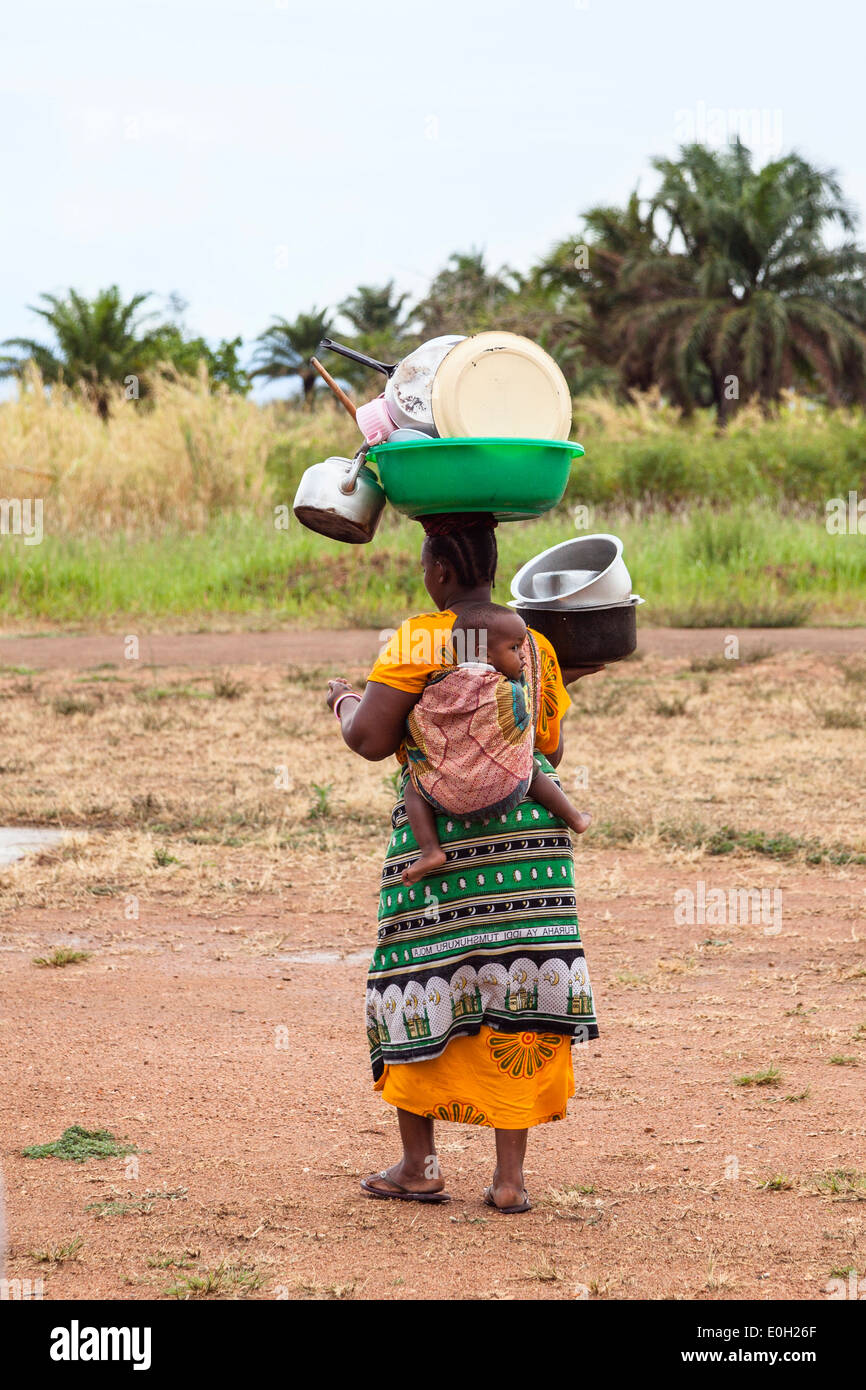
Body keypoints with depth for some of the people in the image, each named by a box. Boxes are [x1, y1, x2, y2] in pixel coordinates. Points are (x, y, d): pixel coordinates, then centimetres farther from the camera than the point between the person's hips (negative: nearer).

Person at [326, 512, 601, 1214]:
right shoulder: (535, 646, 7)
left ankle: (420, 1162, 11)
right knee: (512, 993, 5)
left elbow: (370, 740, -11)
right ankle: (511, 1174, 4)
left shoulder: (420, 640, -8)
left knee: (423, 986, 9)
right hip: (529, 831, 4)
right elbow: (551, 751, 12)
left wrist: (346, 699, 10)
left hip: (437, 830, -4)